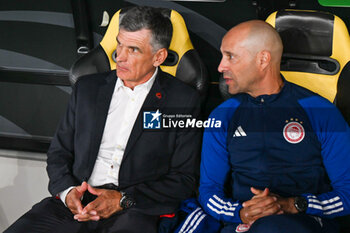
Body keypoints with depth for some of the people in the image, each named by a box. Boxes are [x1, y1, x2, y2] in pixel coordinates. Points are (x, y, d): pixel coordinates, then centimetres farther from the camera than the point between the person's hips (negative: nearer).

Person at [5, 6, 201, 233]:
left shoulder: (183, 101, 3)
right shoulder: (88, 87, 14)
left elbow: (185, 178, 0)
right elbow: (59, 152, 18)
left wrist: (123, 199, -11)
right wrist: (67, 191, -4)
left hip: (134, 209, -3)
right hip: (76, 205, 4)